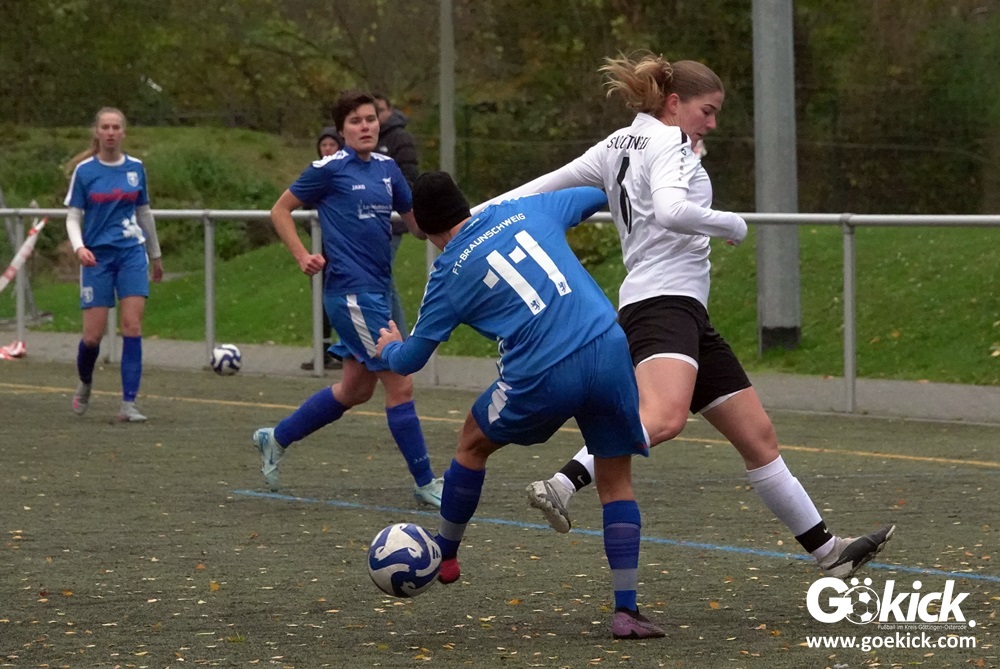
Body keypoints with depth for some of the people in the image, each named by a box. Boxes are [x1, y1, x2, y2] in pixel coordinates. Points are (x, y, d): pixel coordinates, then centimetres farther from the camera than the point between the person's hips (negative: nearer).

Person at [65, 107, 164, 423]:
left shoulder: (135, 168, 5)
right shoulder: (84, 171, -2)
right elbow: (73, 216, -1)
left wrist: (155, 255, 22)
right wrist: (79, 247, -20)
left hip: (132, 254, 2)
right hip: (97, 257, -2)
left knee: (132, 325, -11)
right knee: (93, 334, -4)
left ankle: (128, 404, -9)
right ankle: (84, 384, 28)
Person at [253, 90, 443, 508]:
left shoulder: (386, 168, 10)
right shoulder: (330, 169, -8)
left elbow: (416, 220, 18)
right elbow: (280, 211, 1)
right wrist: (303, 256, -11)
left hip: (376, 290, 8)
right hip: (350, 290, -8)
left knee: (356, 389, 17)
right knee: (399, 384, -9)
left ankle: (276, 438, 34)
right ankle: (424, 482, -1)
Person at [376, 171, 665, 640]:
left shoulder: (449, 274, 6)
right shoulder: (524, 211, 14)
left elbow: (410, 361, 15)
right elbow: (597, 196, 29)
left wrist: (389, 347, 38)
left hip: (544, 377, -3)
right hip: (609, 351, 3)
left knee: (473, 443, 26)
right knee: (616, 480, 14)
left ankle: (444, 556, 40)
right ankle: (626, 610, 3)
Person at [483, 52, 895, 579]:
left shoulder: (617, 146, 20)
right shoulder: (670, 145, -5)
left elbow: (547, 185, 20)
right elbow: (671, 211, -24)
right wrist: (731, 224, -9)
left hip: (687, 317, 10)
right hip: (663, 304, -10)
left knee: (757, 435, 11)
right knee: (664, 417, -38)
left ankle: (829, 553, 14)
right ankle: (561, 486, -49)